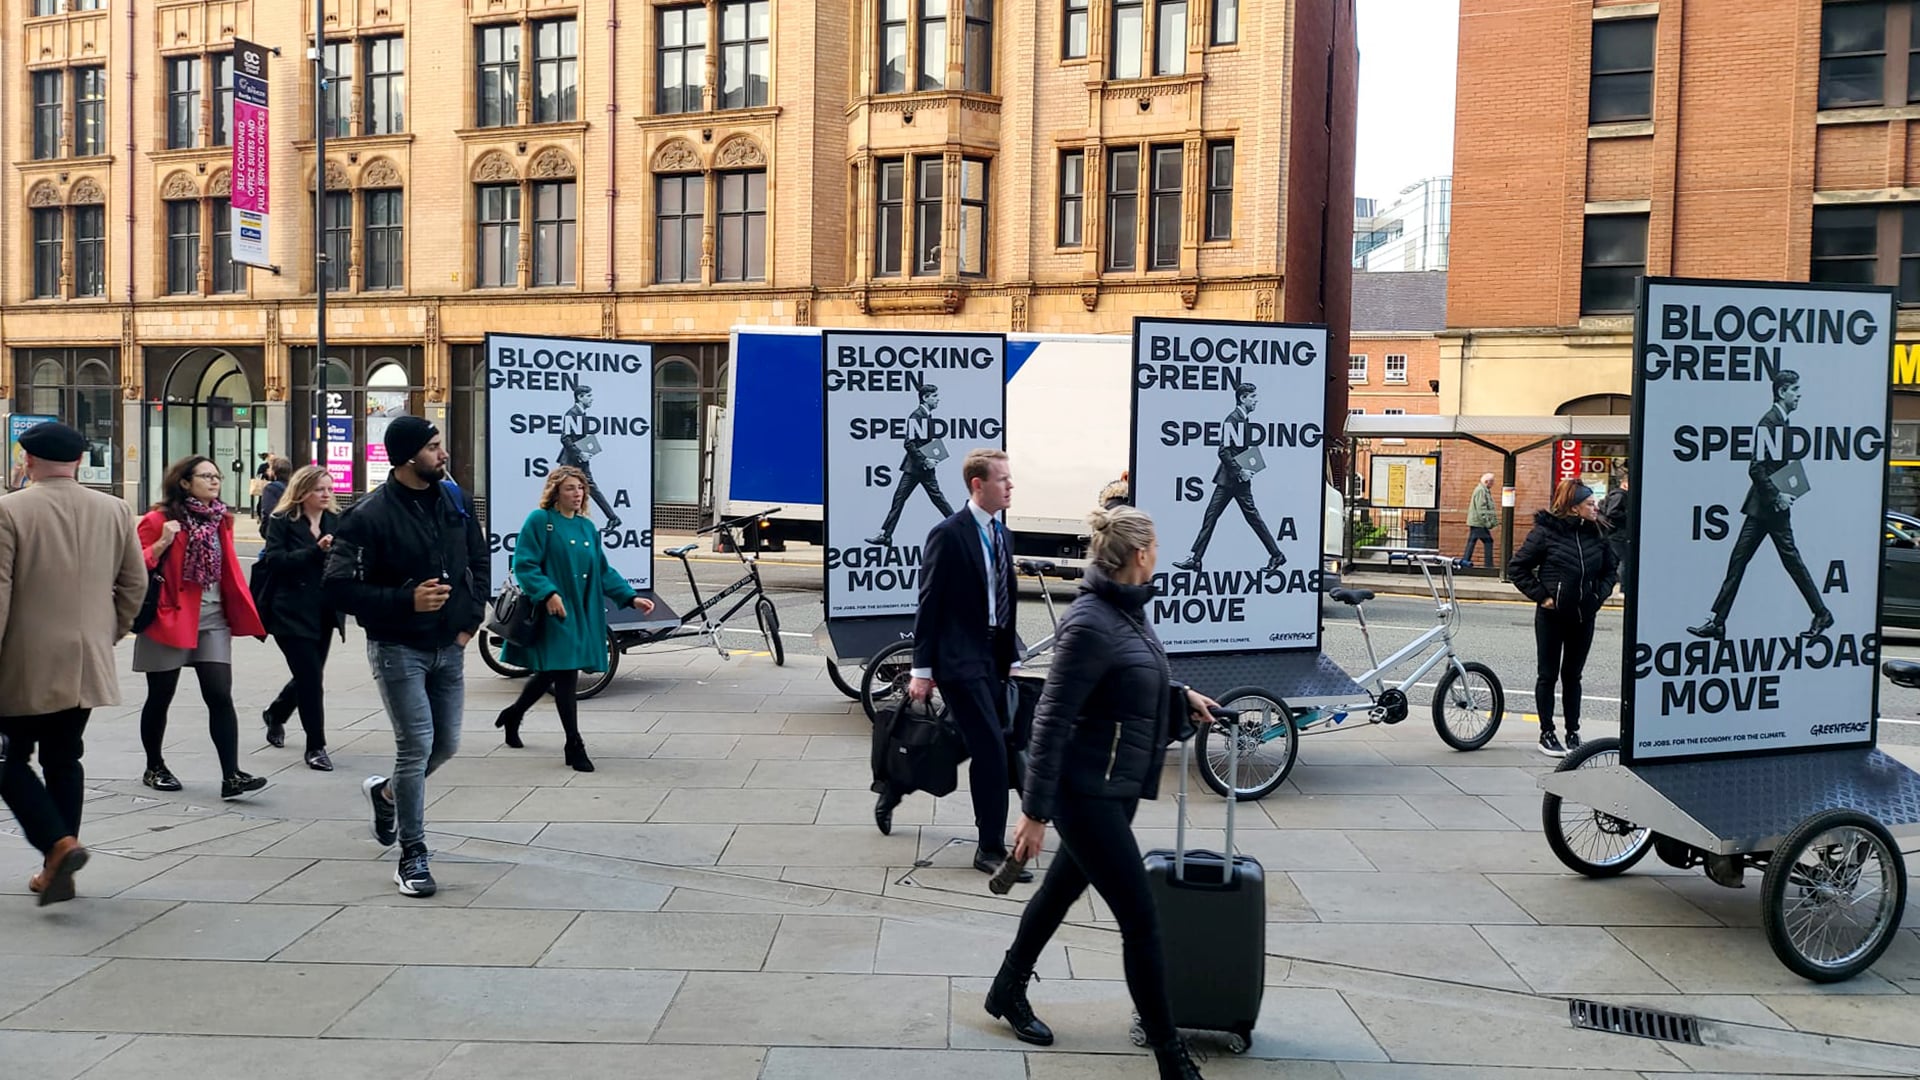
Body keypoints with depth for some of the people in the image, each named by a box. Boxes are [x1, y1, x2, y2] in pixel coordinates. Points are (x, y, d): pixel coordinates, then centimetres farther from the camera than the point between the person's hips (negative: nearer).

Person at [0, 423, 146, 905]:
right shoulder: (115, 511, 2)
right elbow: (135, 584, 7)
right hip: (87, 664, 4)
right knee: (64, 760, 14)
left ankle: (60, 845, -11)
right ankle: (57, 868, 17)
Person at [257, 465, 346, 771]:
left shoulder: (336, 521, 7)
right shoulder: (282, 521, -4)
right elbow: (275, 560, -15)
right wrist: (316, 551, -24)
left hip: (324, 613, 5)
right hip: (292, 613, -5)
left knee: (308, 677, 15)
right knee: (312, 679, -9)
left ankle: (275, 714, 46)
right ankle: (315, 747, 3)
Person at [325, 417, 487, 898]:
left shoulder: (453, 498, 4)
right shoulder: (371, 515, -15)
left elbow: (478, 560, 15)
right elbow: (339, 587, -15)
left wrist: (470, 618, 4)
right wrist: (407, 601, -23)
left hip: (448, 647, 6)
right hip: (398, 648, -6)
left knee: (445, 745, 12)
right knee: (417, 746, -8)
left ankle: (387, 791, 43)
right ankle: (412, 856, 5)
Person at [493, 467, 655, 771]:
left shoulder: (587, 527, 13)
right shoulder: (539, 520, -7)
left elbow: (604, 572, 15)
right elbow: (524, 564, -13)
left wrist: (631, 597, 4)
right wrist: (548, 593, -25)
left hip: (583, 615, 7)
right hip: (555, 612, -7)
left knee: (550, 673, 17)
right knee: (565, 675, -7)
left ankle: (514, 714, 42)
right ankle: (574, 746, 3)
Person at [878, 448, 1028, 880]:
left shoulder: (999, 533, 11)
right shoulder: (949, 535, -13)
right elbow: (929, 604, -13)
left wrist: (1009, 658, 13)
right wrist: (922, 670, -13)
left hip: (991, 657, 8)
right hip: (959, 659, -8)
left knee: (967, 744, 16)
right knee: (991, 749, -9)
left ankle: (894, 788, 38)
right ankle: (991, 849, 4)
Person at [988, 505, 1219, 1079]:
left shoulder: (1127, 609, 4)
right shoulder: (1091, 623, -24)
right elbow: (1052, 721, -24)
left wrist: (1180, 695, 29)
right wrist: (1035, 811, -22)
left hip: (1117, 786, 10)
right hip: (1086, 791, -10)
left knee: (1063, 888, 23)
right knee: (1140, 920, -2)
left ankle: (1007, 992, 43)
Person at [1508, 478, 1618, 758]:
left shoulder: (1595, 533, 1)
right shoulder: (1546, 531, -12)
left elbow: (1611, 569, 15)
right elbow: (1517, 568, -9)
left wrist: (1599, 595, 2)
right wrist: (1541, 596, -12)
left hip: (1584, 617, 4)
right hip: (1552, 616, -4)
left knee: (1573, 676, 13)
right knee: (1548, 675, 6)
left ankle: (1573, 733, 21)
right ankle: (1546, 734, 15)